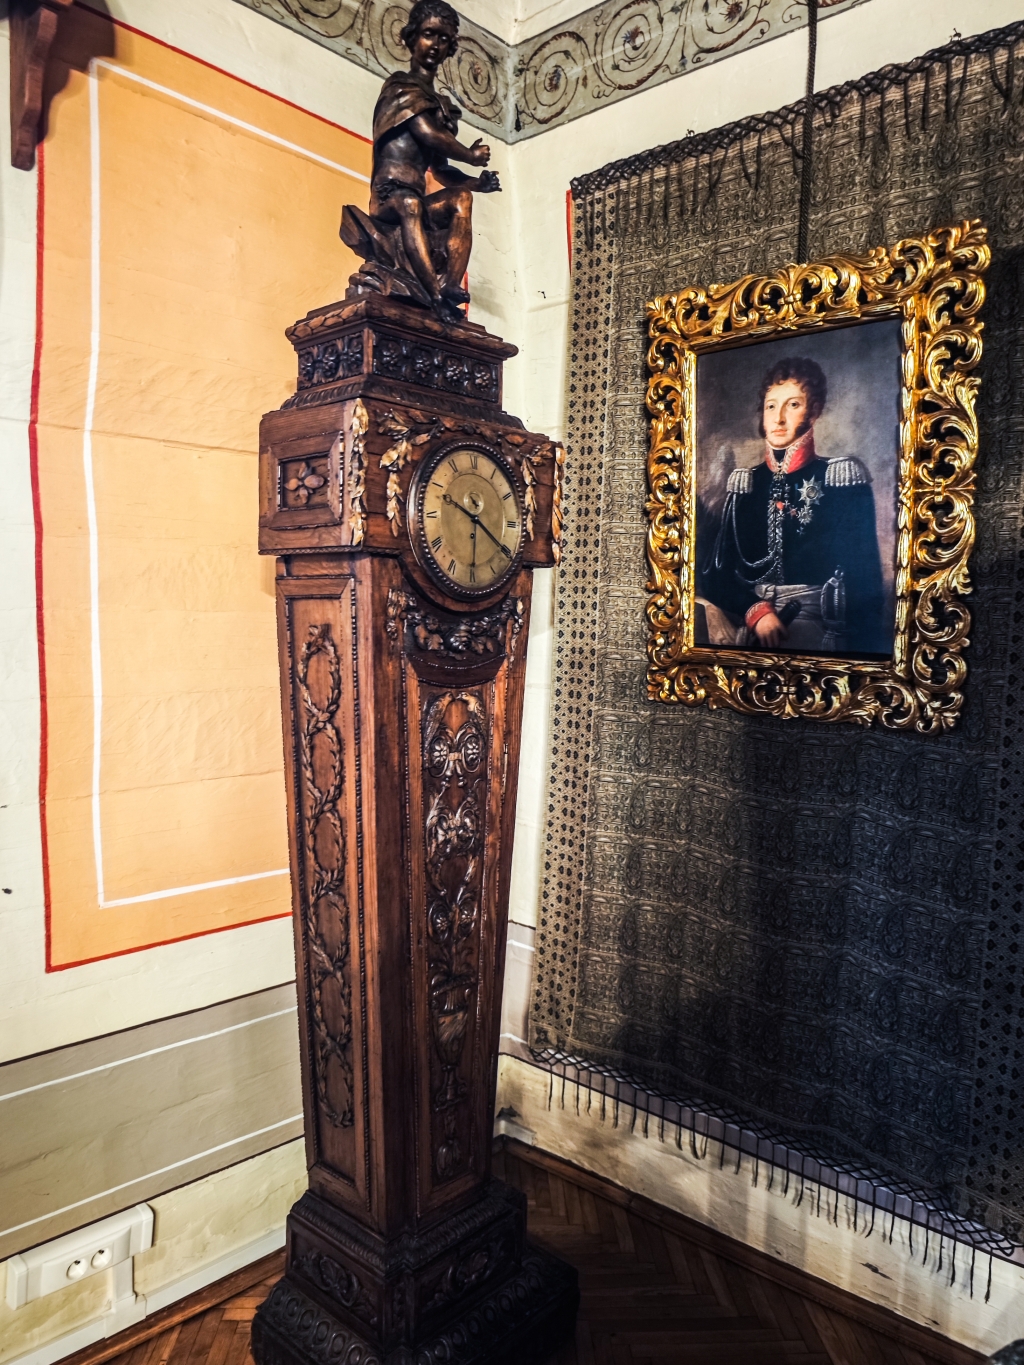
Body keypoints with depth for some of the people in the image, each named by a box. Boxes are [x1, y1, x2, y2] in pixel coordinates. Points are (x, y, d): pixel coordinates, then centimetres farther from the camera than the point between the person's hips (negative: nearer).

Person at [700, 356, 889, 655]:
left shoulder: (842, 477, 4)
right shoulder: (744, 483, 13)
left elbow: (863, 573, 0)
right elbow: (718, 567, 6)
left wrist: (858, 639, -12)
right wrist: (756, 610, -12)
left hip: (818, 623, -4)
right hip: (748, 619, 4)